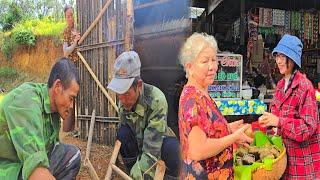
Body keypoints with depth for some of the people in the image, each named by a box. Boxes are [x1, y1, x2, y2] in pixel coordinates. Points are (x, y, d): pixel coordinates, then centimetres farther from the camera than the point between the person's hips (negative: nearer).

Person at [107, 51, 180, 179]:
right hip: (138, 142, 4)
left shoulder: (157, 100, -34)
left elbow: (151, 151, -35)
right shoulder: (124, 101, -17)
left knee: (171, 147, -35)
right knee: (123, 132, -24)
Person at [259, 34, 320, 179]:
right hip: (285, 151, 7)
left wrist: (278, 122, -29)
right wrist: (269, 121, 0)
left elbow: (308, 127, -20)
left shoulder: (304, 86, -16)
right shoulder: (281, 84, 7)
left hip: (302, 155, -7)